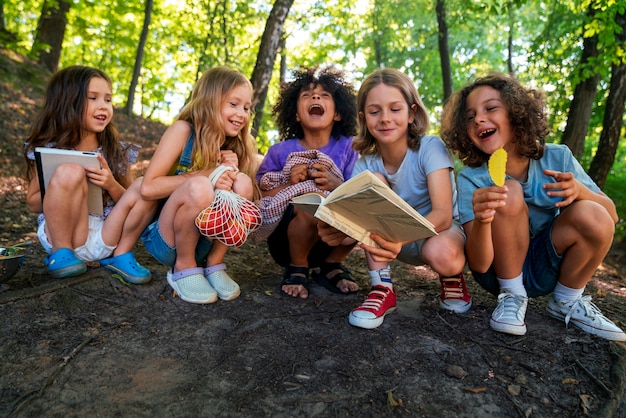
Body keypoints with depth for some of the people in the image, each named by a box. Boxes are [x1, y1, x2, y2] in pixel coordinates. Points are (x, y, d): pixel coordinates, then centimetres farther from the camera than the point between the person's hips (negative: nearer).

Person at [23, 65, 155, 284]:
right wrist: (62, 187, -18)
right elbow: (32, 203, 3)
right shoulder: (48, 150, -3)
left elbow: (129, 200, 5)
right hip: (61, 234, -2)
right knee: (69, 172, -26)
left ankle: (121, 255, -2)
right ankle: (60, 252, -10)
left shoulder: (117, 151, 3)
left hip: (105, 237, 2)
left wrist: (111, 185, -16)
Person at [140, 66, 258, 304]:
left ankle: (213, 265, -6)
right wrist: (206, 175, -25)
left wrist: (230, 171, -15)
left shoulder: (236, 146, 2)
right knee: (199, 187, -32)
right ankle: (183, 268, -10)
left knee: (242, 183, -18)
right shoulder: (183, 130, -12)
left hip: (204, 243, 4)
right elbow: (148, 188, -19)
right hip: (164, 240, -4)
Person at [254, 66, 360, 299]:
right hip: (286, 239, -1)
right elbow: (259, 196, -4)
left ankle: (332, 266, 1)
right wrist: (289, 183, -22)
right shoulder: (280, 151, -2)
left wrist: (337, 185, -26)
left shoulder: (348, 148, -1)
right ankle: (296, 269, -4)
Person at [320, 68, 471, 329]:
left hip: (441, 229, -3)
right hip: (398, 239, 3)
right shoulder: (366, 164, -10)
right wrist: (338, 232, -43)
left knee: (441, 255, -40)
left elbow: (443, 214, -32)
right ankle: (382, 288, -18)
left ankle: (452, 277, 0)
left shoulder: (430, 148, -20)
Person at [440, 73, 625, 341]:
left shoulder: (557, 158, -12)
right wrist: (481, 221, -46)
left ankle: (567, 302, 1)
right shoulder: (471, 179, -19)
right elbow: (479, 265, -24)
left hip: (547, 269, 3)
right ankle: (512, 297, -10)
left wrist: (579, 190, -27)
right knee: (509, 193, -27)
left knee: (593, 217, -25)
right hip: (499, 271, -3)